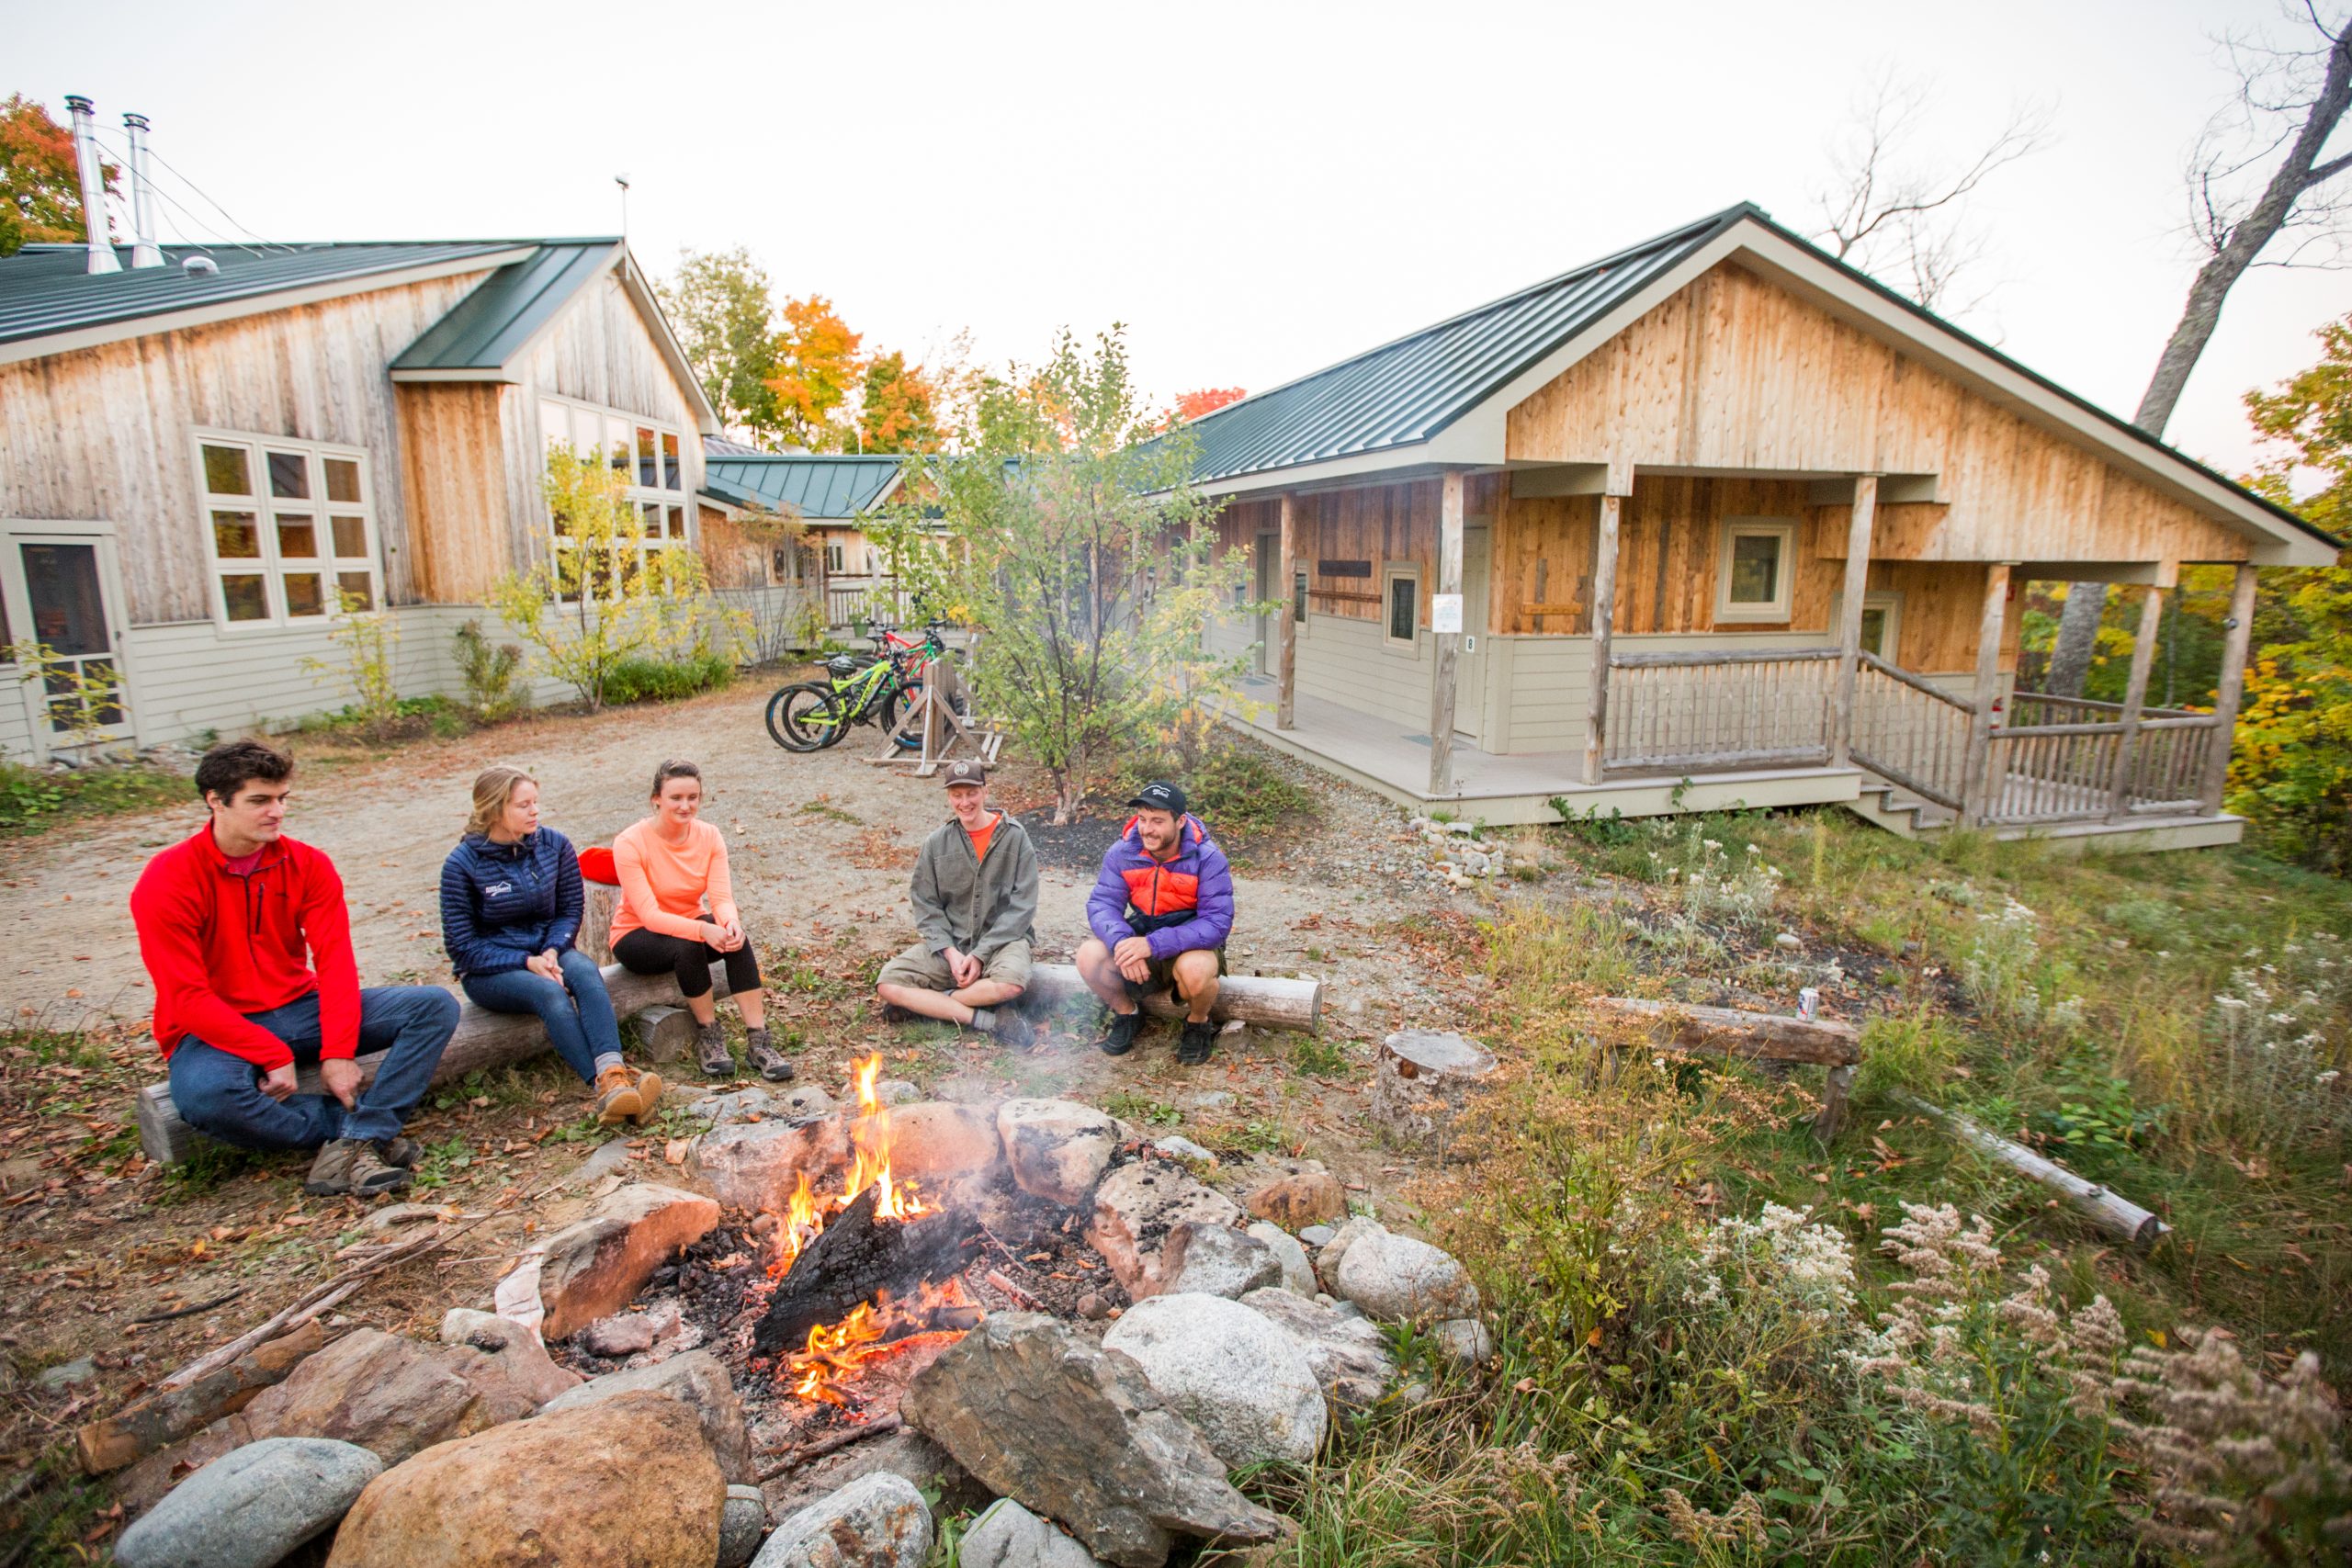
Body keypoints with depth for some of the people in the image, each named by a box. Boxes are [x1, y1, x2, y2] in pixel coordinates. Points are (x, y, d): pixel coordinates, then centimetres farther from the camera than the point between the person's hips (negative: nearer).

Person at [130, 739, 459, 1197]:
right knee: (205, 1095, -39)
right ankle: (354, 1125, -18)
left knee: (435, 1005, -16)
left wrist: (339, 1052, -20)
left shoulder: (307, 864, -2)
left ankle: (356, 1142, -29)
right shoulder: (167, 882, -13)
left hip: (300, 1009, 4)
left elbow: (335, 961, -9)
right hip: (218, 1030, -4)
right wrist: (274, 1056, -22)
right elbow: (187, 999, -16)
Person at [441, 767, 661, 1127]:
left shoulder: (554, 844, -2)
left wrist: (551, 951, -14)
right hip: (488, 971, -3)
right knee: (549, 993, -35)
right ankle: (604, 1085, -48)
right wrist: (525, 962, -20)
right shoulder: (462, 864, -9)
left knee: (586, 973, -32)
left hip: (547, 952, 3)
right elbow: (461, 945, -8)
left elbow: (571, 909, 5)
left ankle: (613, 1073, -52)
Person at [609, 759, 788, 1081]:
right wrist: (703, 930, -43)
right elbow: (649, 914, -27)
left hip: (690, 924, 4)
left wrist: (731, 923, -39)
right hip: (636, 936, -3)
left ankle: (758, 1041, -27)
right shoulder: (630, 843, -21)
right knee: (687, 946, -36)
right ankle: (708, 1035, -15)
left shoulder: (709, 836, -8)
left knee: (736, 938, -29)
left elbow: (722, 897, -15)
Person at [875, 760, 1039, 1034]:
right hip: (948, 942, 3)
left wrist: (981, 954, -15)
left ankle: (921, 1003, -15)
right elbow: (926, 906, 3)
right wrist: (951, 952, -14)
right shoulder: (937, 842, 4)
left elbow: (1022, 906, -7)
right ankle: (986, 1019, -23)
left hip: (1002, 939, -2)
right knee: (888, 984, -20)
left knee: (1011, 983, -36)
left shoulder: (1014, 836, -3)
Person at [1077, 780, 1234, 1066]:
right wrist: (1121, 941, -36)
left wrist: (1153, 945, -36)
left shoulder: (1208, 858, -21)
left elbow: (1217, 923, -27)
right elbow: (1102, 904, -13)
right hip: (1139, 938, 3)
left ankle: (1198, 1023, -2)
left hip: (1192, 944, -3)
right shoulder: (1122, 852, -10)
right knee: (1089, 955, -24)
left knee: (1195, 968, -38)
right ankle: (1127, 1013, 7)